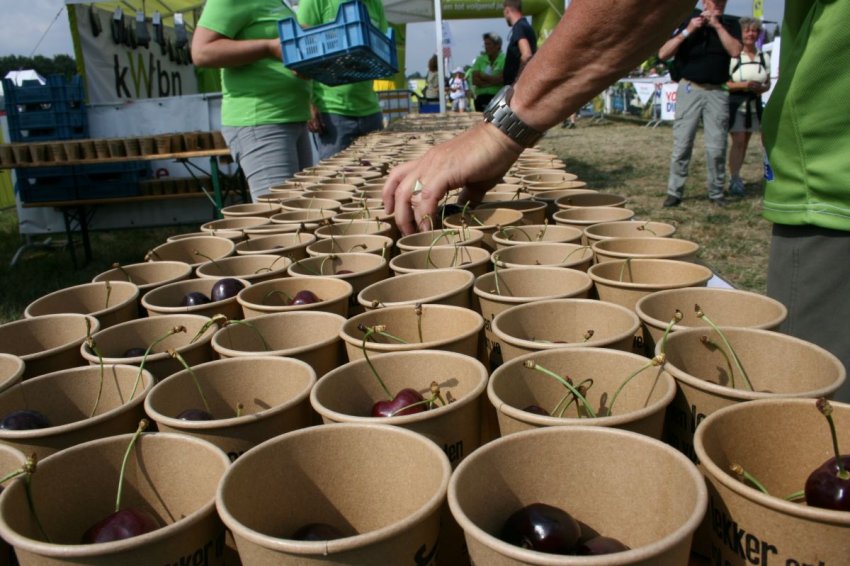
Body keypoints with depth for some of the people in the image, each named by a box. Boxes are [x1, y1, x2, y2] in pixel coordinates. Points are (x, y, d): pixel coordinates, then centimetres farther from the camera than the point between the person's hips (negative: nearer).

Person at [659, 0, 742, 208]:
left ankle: (716, 193, 9)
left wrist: (717, 25, -6)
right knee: (681, 144, -3)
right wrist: (688, 31, -10)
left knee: (717, 147, 0)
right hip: (690, 89, -1)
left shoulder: (730, 25, 10)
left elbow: (735, 51, -9)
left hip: (717, 92, 1)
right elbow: (663, 54, -3)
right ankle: (674, 192, 3)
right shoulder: (687, 20, 6)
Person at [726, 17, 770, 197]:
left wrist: (761, 88, -9)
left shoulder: (764, 57, 9)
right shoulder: (733, 56, -8)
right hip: (735, 104, -5)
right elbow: (723, 82, -10)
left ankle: (736, 178, 16)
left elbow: (767, 83, 14)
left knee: (745, 142, 8)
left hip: (754, 105, 5)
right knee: (738, 141, -9)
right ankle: (734, 179, -6)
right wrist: (744, 85, -21)